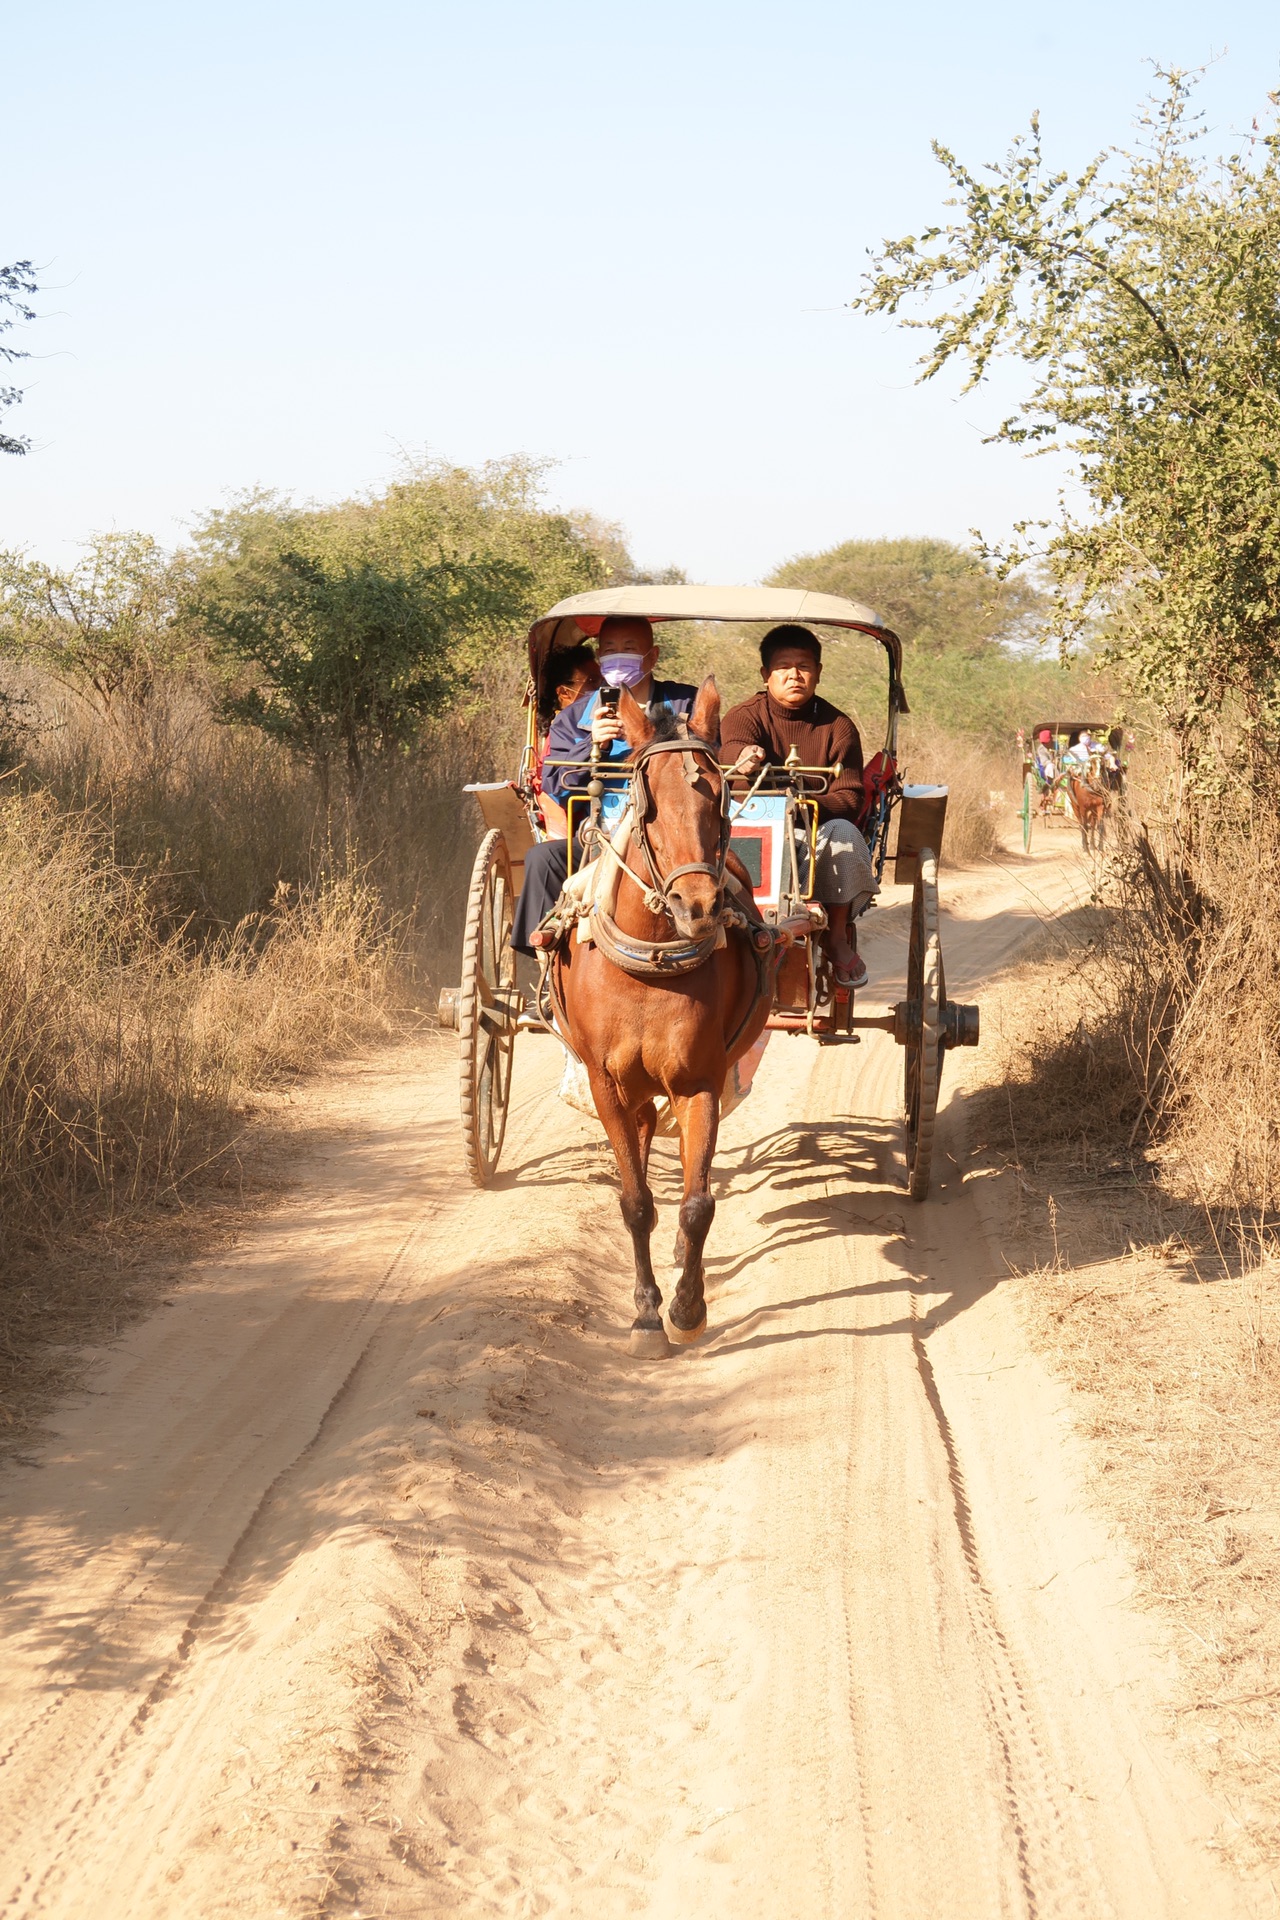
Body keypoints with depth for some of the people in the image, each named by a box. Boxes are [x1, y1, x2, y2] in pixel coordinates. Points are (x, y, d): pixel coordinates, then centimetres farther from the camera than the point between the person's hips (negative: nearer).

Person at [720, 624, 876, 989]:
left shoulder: (837, 726, 4)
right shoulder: (743, 717, 2)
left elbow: (849, 799, -6)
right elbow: (733, 749, -24)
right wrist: (745, 761, -50)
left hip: (814, 840, 1)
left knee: (842, 831, -32)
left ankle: (838, 937, -17)